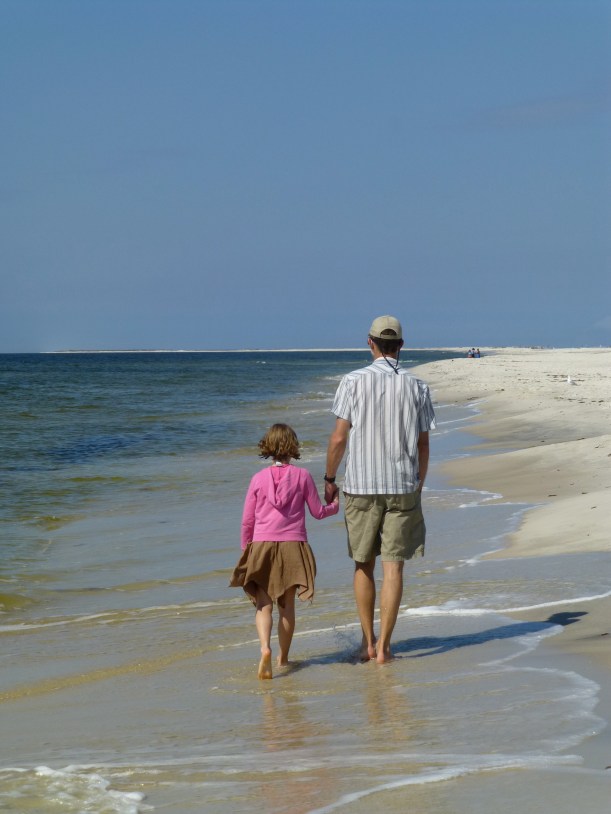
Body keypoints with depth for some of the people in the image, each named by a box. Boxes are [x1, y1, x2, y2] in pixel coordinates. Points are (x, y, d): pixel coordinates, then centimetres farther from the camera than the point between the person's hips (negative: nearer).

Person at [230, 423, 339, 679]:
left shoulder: (259, 478, 1)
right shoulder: (302, 476, 0)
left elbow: (247, 521, 4)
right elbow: (317, 512, 8)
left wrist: (246, 550, 17)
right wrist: (334, 506, 29)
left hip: (262, 545, 0)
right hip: (293, 545, 0)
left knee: (263, 604, 1)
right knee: (287, 605, 11)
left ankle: (265, 647, -23)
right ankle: (283, 657, 19)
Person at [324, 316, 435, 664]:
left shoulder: (354, 381, -5)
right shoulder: (417, 387, 1)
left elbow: (339, 438, -7)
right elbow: (423, 445, 4)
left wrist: (329, 479, 6)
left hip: (361, 485, -1)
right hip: (403, 486, 1)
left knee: (364, 565, 13)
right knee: (393, 566, 2)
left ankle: (368, 643, 15)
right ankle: (384, 647, 0)